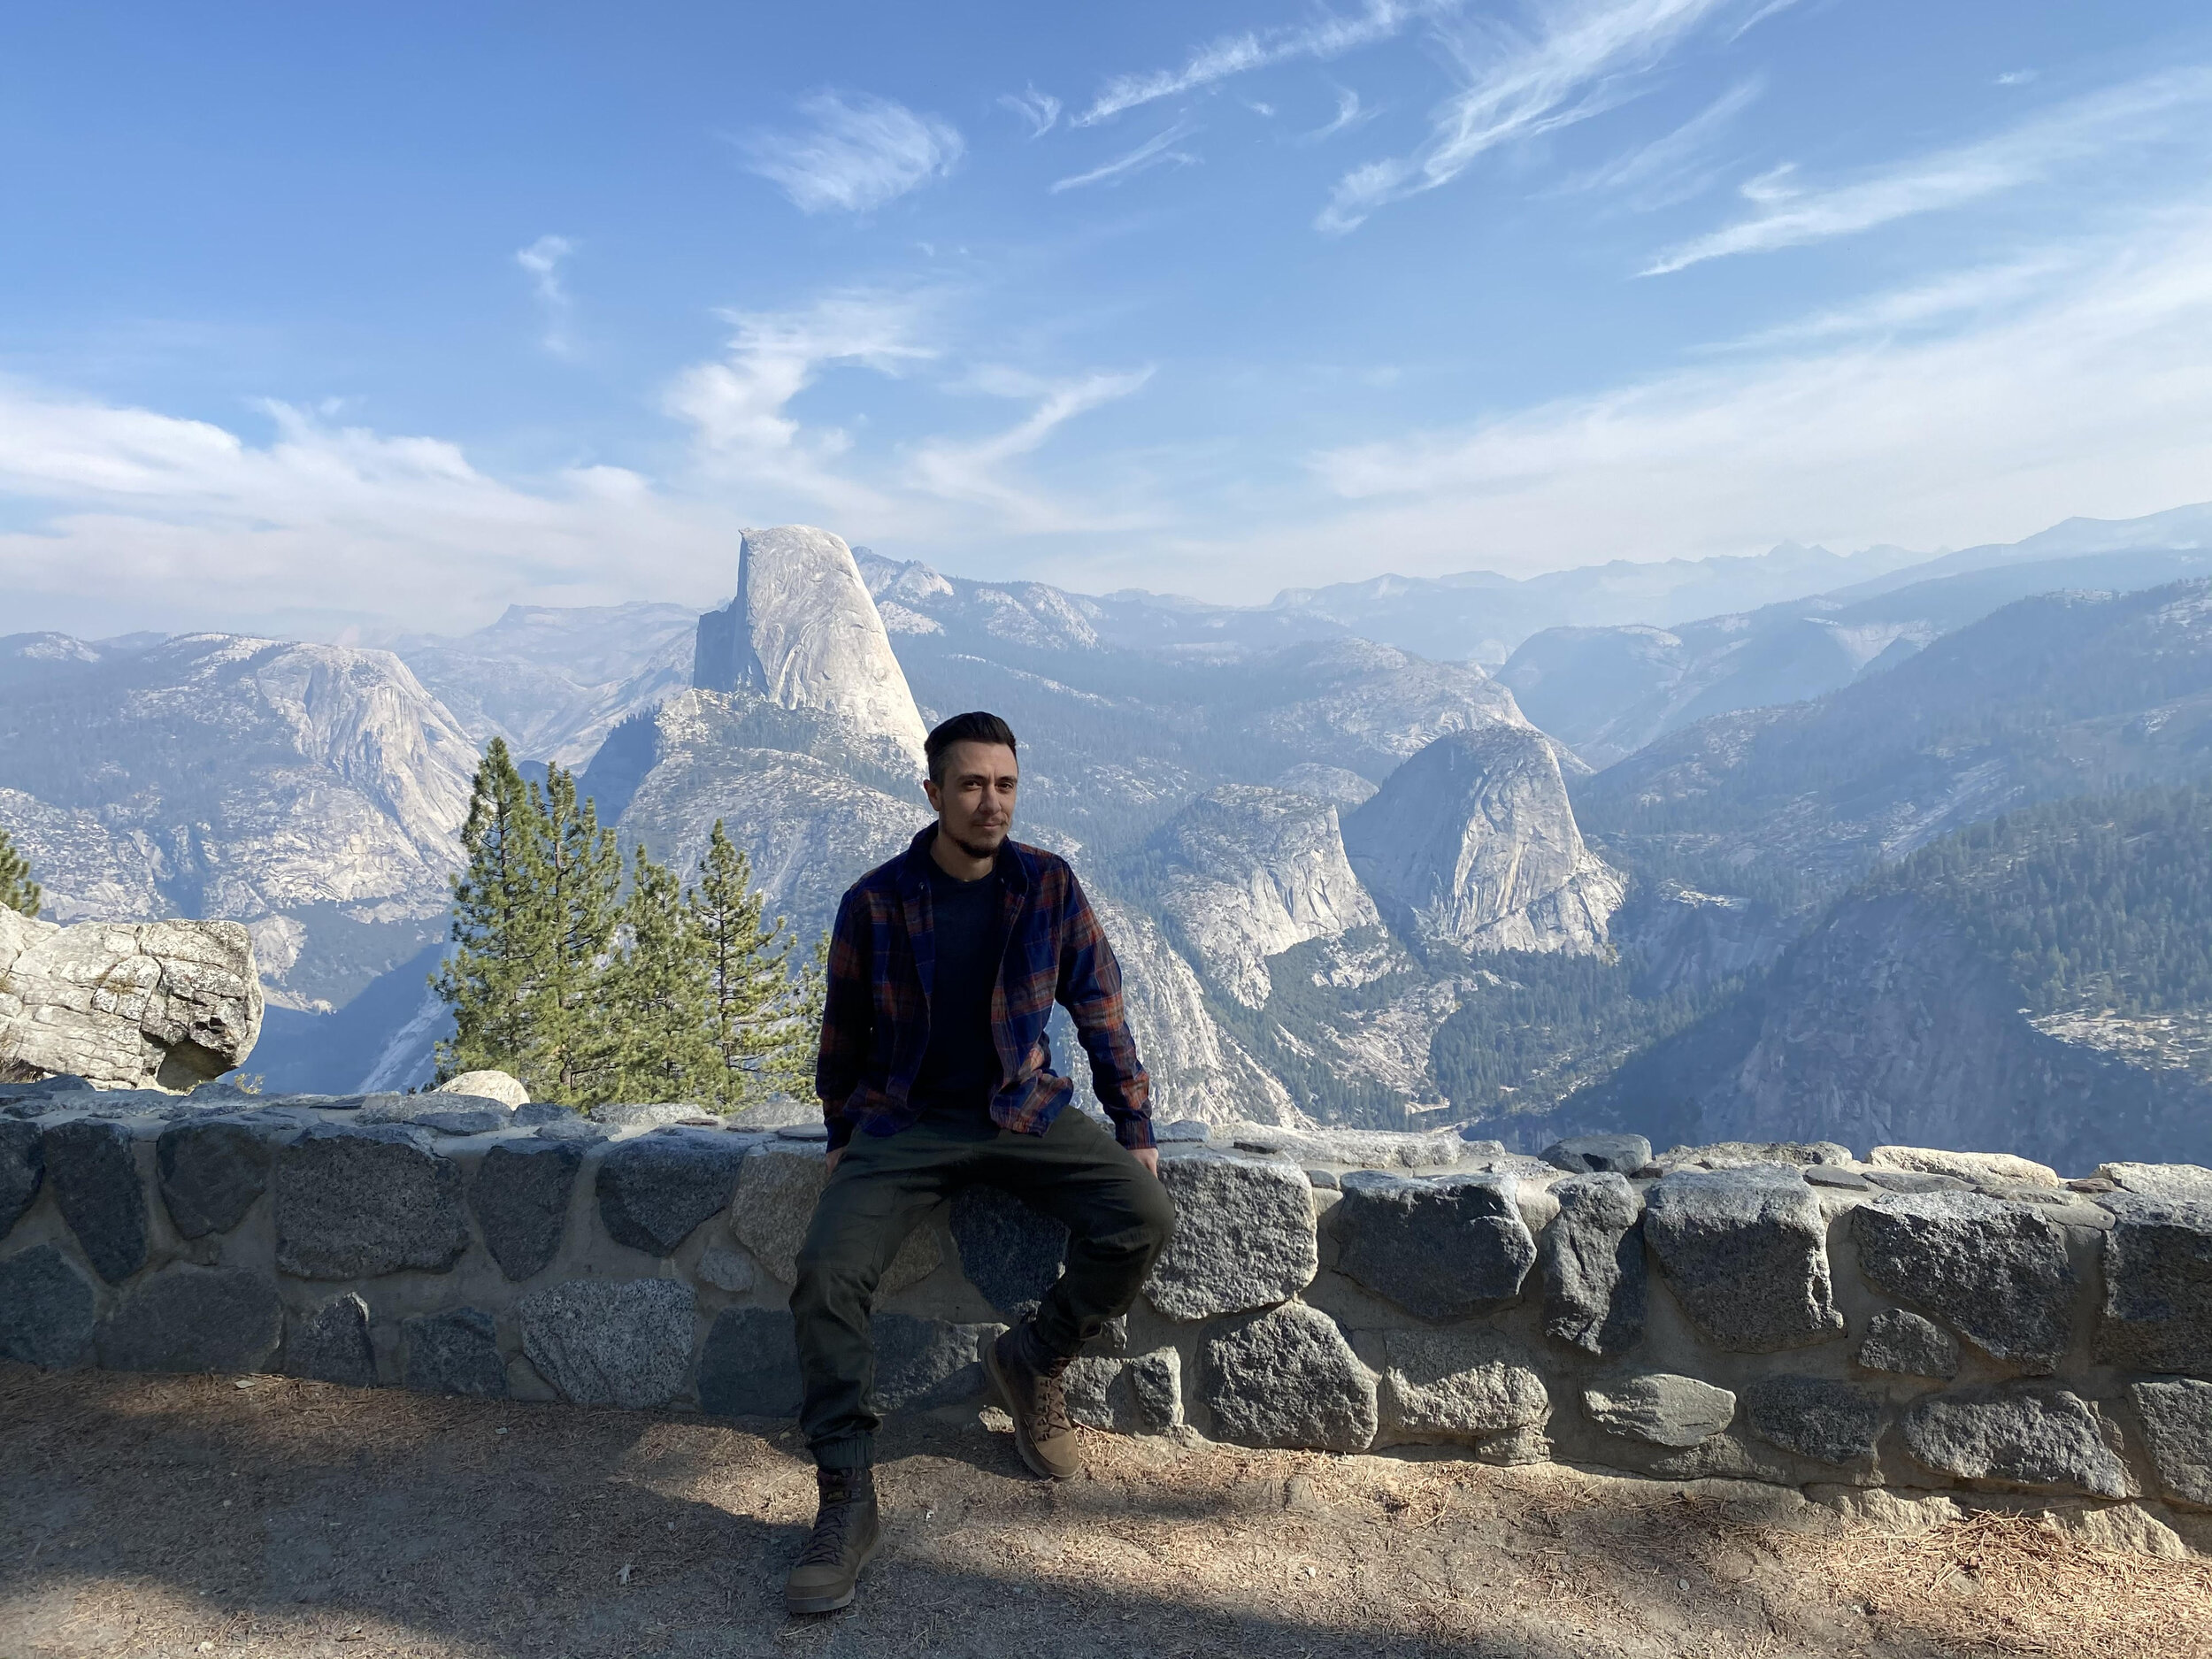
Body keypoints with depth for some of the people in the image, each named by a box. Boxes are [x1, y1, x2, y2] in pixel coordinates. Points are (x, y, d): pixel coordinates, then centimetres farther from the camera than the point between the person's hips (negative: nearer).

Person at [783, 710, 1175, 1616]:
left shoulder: (1049, 886, -5)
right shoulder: (875, 900, -7)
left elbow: (1099, 1009, 2)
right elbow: (844, 1032, 7)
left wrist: (1135, 1128, 3)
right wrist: (843, 1140, 8)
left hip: (1023, 1111, 1)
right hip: (904, 1122, -1)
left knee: (1143, 1215, -21)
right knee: (826, 1271, -23)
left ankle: (1033, 1356, 5)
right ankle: (847, 1499, -7)